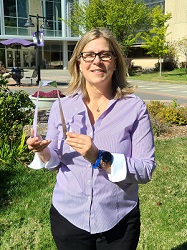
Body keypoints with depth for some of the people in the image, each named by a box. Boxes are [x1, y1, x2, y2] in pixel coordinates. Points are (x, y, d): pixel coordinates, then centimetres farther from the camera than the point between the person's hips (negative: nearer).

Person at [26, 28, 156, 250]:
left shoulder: (134, 107, -12)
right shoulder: (61, 106, -5)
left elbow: (146, 171, -14)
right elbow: (54, 160, 6)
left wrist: (101, 158, -28)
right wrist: (43, 152, -16)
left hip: (119, 221, -1)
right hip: (68, 217, 2)